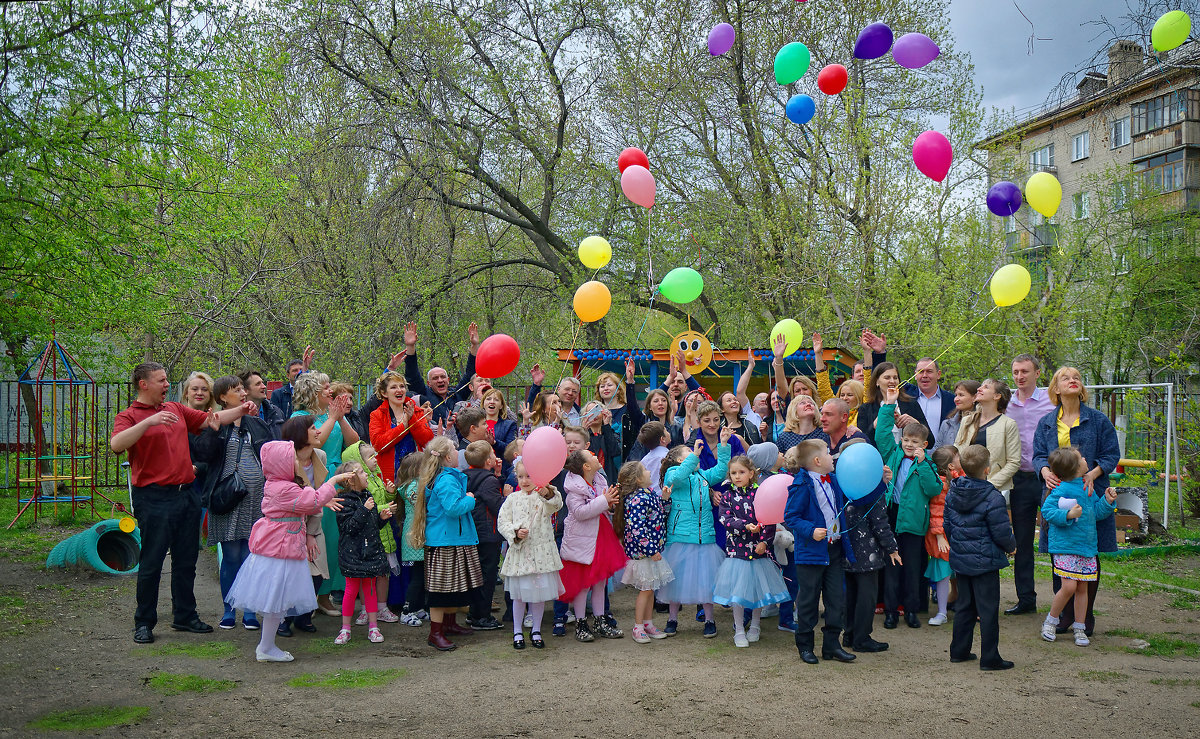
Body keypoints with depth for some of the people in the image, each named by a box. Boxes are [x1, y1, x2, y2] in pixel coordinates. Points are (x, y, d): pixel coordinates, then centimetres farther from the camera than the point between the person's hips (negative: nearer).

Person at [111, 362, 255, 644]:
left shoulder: (177, 409, 15)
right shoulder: (129, 416, -3)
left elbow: (210, 419, 21)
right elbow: (116, 444, -22)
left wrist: (240, 410, 7)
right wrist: (149, 421, -30)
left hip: (186, 493, 6)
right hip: (154, 497, -6)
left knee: (186, 560, 13)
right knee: (151, 562, -1)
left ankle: (185, 616, 24)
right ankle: (144, 623, 12)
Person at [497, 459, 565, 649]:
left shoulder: (544, 496, -2)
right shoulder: (513, 499, 5)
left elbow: (555, 505, -25)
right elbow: (502, 522, 4)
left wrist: (548, 494, -46)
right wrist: (515, 532, -14)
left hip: (541, 552, -1)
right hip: (519, 552, 1)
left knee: (540, 593, 7)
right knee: (519, 594, 7)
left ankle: (536, 630, 23)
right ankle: (517, 632, 22)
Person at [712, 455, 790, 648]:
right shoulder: (727, 496, 3)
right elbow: (726, 519, -7)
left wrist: (765, 541, -10)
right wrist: (746, 526, -22)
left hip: (758, 548, 1)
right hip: (736, 548, 0)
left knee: (758, 587, 9)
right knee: (738, 589, 1)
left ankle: (755, 626, 29)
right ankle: (739, 631, 13)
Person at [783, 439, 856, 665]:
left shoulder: (833, 481, 8)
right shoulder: (802, 486, -15)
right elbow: (790, 517, -14)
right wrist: (810, 531, -27)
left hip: (835, 549, 7)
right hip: (812, 551, -7)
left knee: (837, 599, 9)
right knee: (808, 600, 5)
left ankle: (831, 644, 21)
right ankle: (805, 645, 18)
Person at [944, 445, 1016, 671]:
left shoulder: (952, 493, 1)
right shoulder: (992, 498, -19)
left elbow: (947, 525, 10)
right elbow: (1002, 534, -15)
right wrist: (1012, 545, 6)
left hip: (960, 559, 7)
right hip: (985, 561, -6)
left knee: (964, 605, 17)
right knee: (988, 609, 2)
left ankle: (959, 651, 23)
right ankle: (989, 658, 7)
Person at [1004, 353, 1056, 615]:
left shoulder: (1052, 401, -2)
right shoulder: (1006, 404, 9)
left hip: (1047, 478, -4)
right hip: (1020, 480, 4)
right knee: (1022, 541, 9)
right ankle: (1026, 598, 18)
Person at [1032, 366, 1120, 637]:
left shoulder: (1098, 420, 3)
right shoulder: (1046, 422, 10)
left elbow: (1111, 455, 1)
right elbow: (1039, 454, 8)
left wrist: (1092, 474, -16)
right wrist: (1045, 471, -14)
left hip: (1089, 494, -2)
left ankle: (1086, 616, 13)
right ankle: (1065, 613, 14)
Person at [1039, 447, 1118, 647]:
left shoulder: (1087, 488, 9)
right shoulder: (1062, 490, -14)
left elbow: (1096, 512, 17)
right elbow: (1047, 511, -17)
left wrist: (1107, 501, 2)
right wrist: (1068, 515, -27)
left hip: (1087, 546, 7)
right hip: (1065, 546, -7)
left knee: (1082, 588, 9)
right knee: (1069, 587, -12)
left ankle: (1079, 628, 21)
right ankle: (1050, 621, 9)